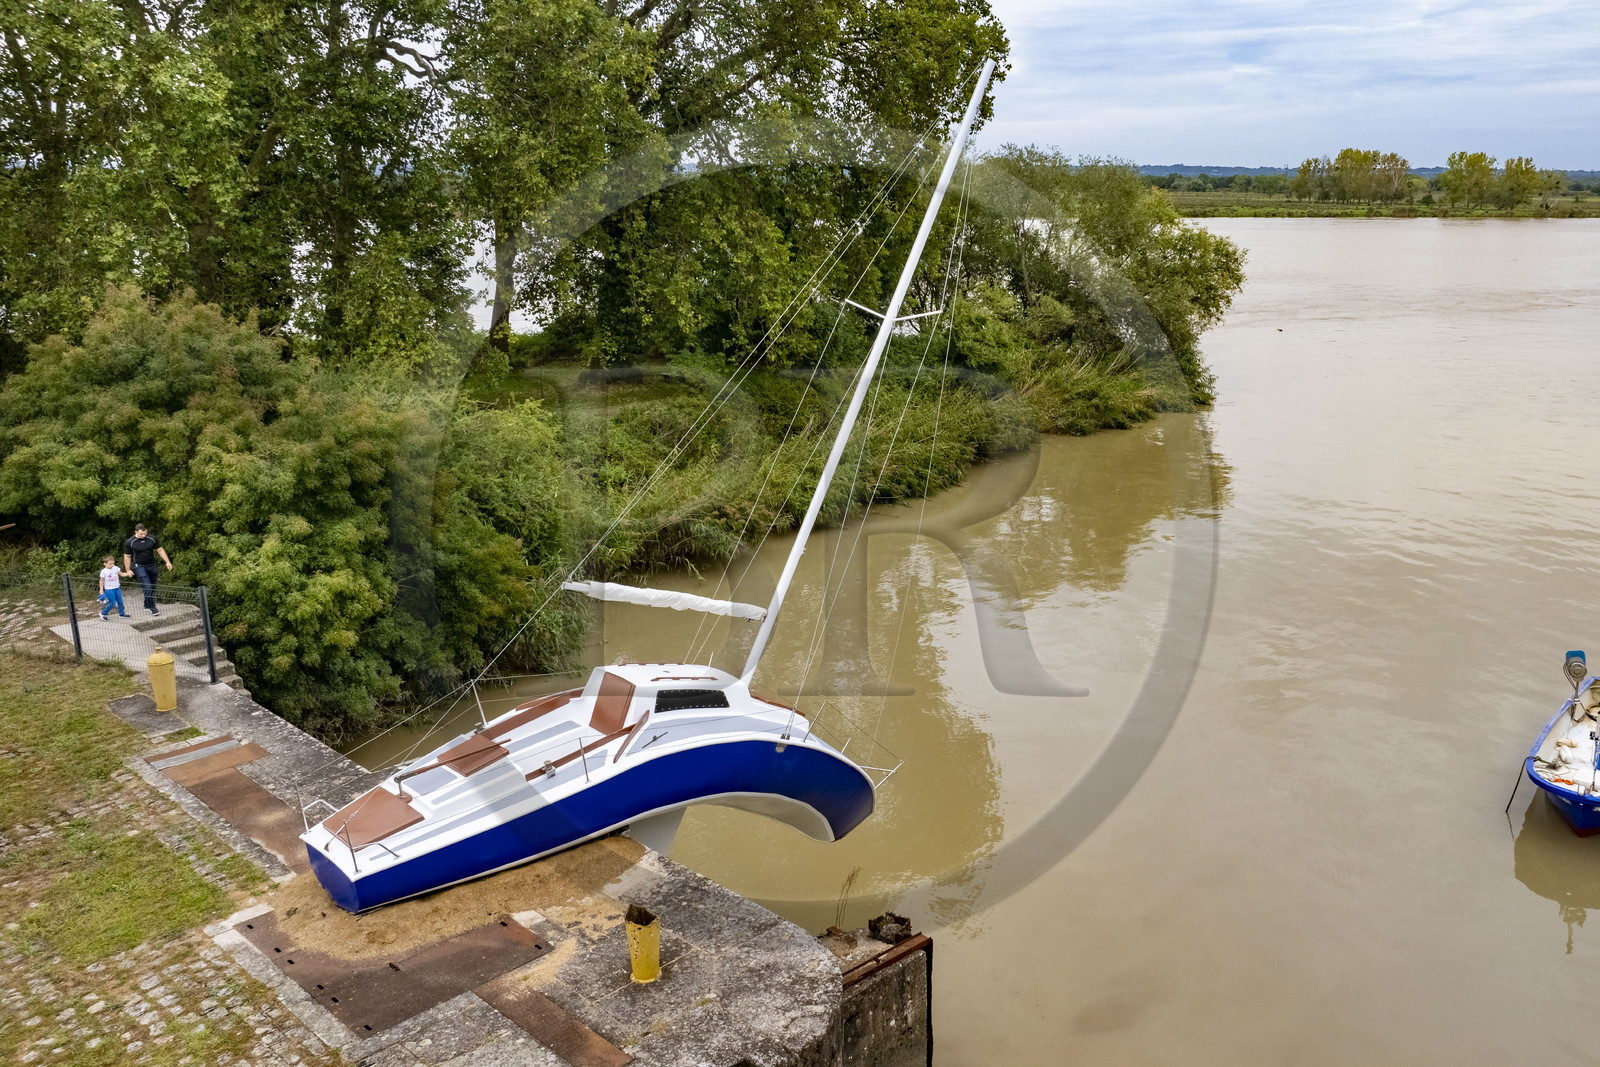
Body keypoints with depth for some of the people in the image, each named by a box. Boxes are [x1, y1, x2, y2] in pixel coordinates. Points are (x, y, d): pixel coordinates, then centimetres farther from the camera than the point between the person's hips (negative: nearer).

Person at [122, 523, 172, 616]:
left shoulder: (152, 539, 0)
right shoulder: (130, 542, -7)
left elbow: (160, 550, 7)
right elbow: (127, 557, 0)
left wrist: (167, 562, 0)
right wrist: (128, 570, -2)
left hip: (151, 566, 4)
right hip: (139, 567, -4)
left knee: (153, 587, 8)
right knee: (148, 587, -15)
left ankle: (147, 606, 25)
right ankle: (152, 608, -10)